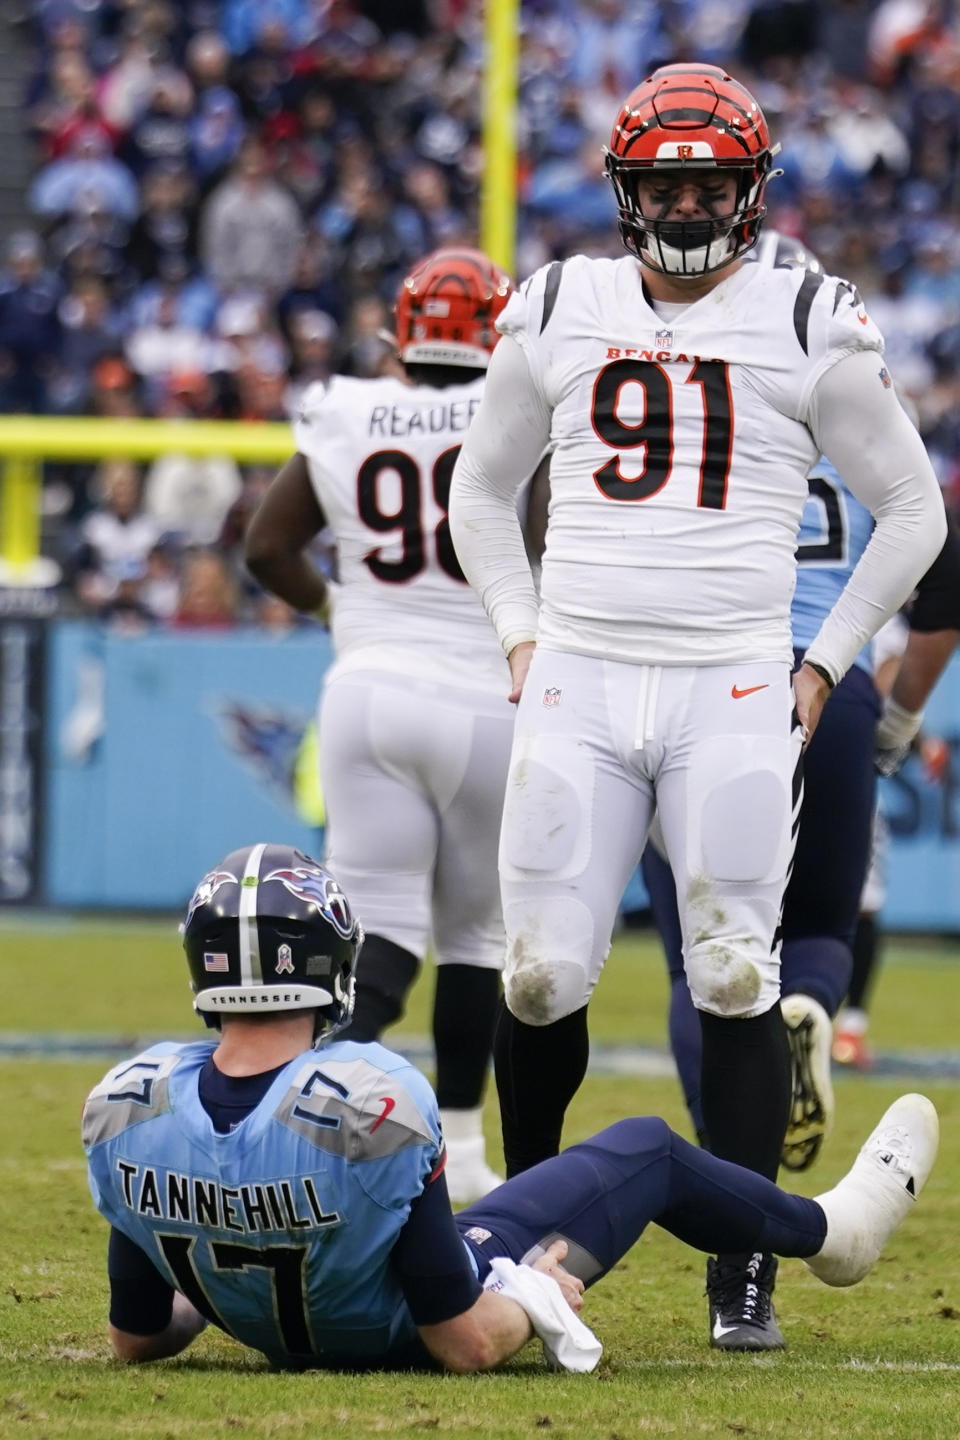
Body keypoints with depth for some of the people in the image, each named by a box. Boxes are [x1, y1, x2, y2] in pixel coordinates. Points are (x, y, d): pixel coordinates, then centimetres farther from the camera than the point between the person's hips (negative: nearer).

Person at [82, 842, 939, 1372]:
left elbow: (137, 1339, -9)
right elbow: (466, 1346, -29)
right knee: (648, 1150, 18)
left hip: (272, 1332, 4)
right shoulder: (375, 1104, -39)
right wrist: (535, 1300, -6)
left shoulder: (128, 1110, -24)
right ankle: (829, 1232, 47)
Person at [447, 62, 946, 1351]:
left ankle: (743, 1273, 1)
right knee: (543, 979, -3)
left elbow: (912, 510, 10)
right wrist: (520, 634, 11)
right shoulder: (558, 313, 9)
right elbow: (482, 489, 23)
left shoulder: (809, 326, 2)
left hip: (734, 699, -2)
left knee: (737, 981, -5)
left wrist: (825, 667, 4)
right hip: (577, 692, 2)